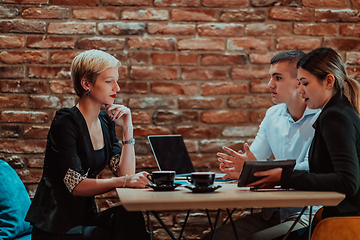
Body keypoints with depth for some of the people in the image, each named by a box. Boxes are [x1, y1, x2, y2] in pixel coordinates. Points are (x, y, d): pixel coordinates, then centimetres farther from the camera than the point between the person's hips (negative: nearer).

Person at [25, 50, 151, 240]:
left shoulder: (105, 122, 10)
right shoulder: (66, 122, -13)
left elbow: (125, 173, 2)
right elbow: (76, 185, -21)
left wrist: (128, 129, -5)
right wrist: (123, 181, -31)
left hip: (86, 215, 7)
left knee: (129, 216, -24)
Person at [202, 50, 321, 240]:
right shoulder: (273, 115, 13)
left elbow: (309, 170, -22)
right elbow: (252, 157, 13)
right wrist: (235, 167, -11)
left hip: (308, 215, -7)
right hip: (273, 212, 7)